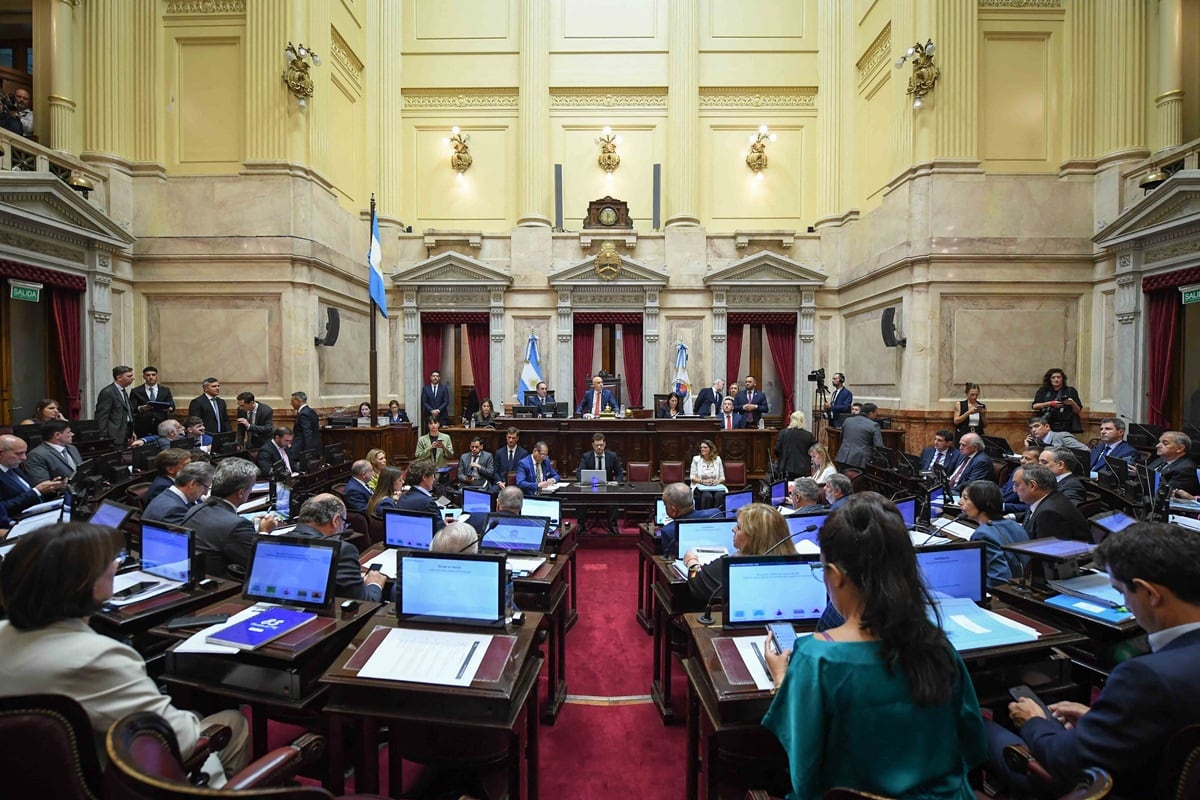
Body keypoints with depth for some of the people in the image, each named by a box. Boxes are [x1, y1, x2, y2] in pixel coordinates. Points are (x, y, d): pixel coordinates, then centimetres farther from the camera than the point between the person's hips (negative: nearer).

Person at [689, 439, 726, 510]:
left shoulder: (717, 459, 8)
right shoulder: (696, 459, 4)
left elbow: (722, 477, 11)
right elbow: (692, 477, 2)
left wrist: (718, 481, -11)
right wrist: (703, 481, -14)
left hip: (716, 487, 2)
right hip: (700, 487, -1)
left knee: (719, 495, -33)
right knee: (707, 496, -35)